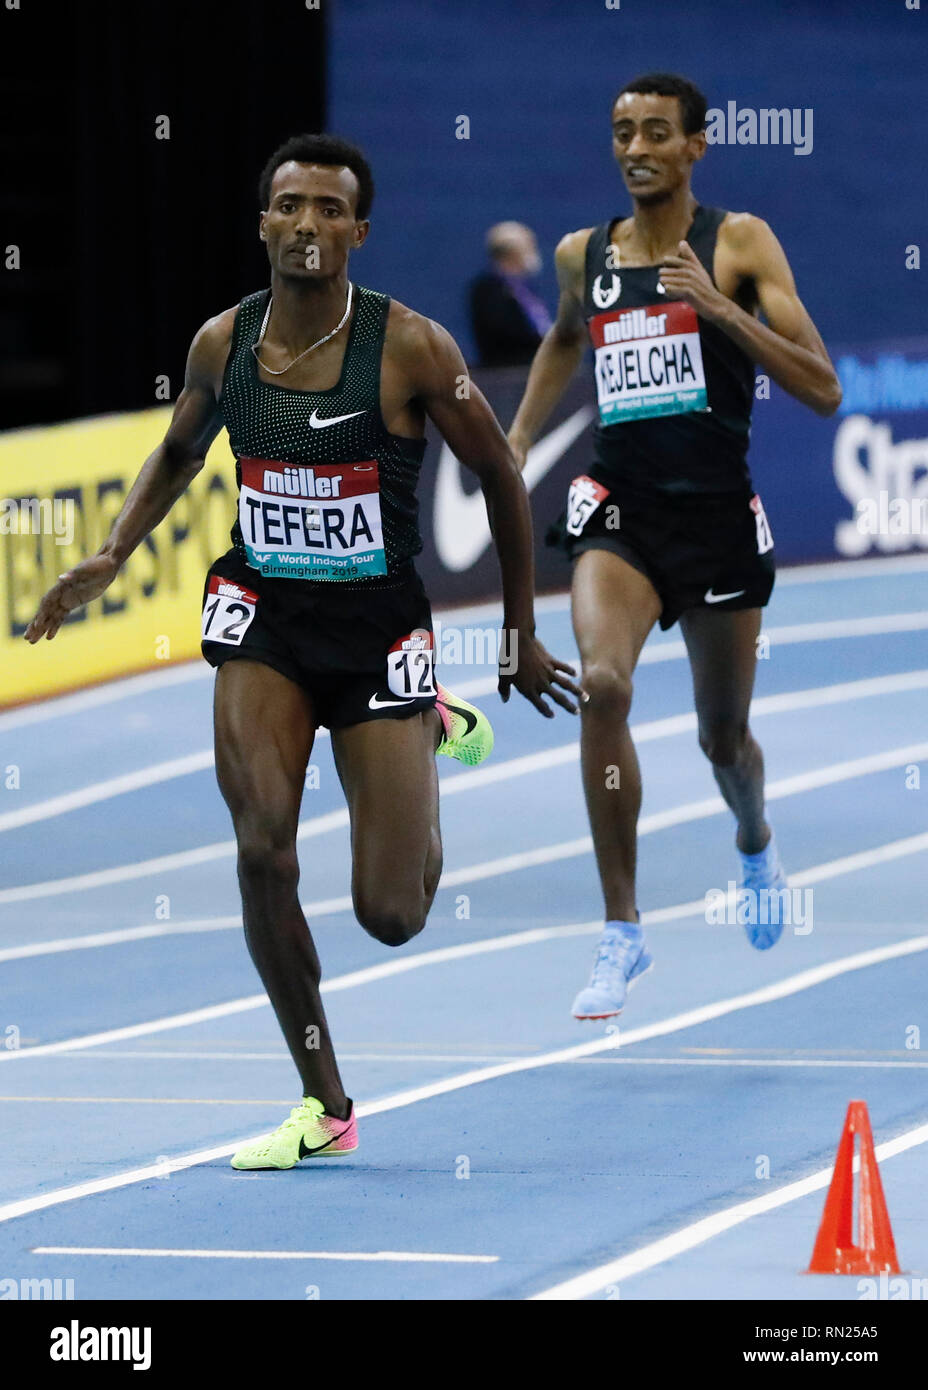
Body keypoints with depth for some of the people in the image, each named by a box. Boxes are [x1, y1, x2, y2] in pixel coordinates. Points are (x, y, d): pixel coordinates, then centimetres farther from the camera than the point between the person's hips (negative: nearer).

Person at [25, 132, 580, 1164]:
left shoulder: (411, 348, -13)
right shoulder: (222, 343, -3)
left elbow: (499, 476, -1)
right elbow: (177, 453, 18)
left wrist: (521, 637, 4)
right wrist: (113, 555, 2)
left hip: (379, 625, -2)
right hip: (265, 616, 2)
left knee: (391, 915, 0)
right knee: (262, 851, -20)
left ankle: (432, 728, 34)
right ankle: (323, 1106, -4)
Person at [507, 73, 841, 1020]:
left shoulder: (738, 243, -5)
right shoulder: (582, 255, 6)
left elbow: (822, 390, -11)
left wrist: (721, 309, -20)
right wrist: (517, 438, 22)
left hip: (717, 513, -1)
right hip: (619, 509, 1)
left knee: (723, 737, 13)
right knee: (601, 684, -26)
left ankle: (755, 844, 52)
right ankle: (621, 932, -18)